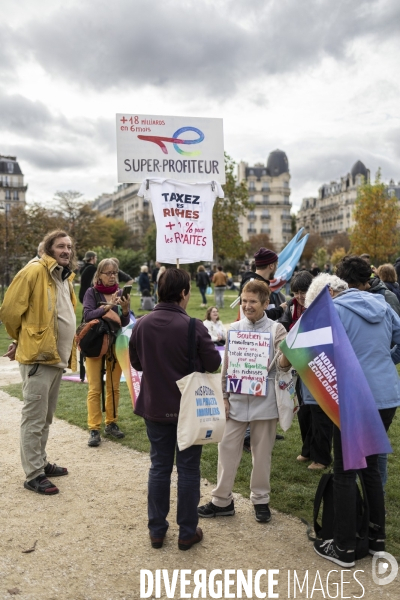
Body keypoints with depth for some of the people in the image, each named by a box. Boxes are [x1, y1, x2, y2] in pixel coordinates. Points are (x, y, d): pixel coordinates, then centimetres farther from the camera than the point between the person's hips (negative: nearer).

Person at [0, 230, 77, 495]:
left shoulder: (66, 277, 13)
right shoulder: (34, 271, -13)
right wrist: (21, 338, 2)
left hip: (58, 357, 9)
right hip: (38, 356, -9)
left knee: (46, 418, 18)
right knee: (35, 418, -1)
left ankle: (41, 462, 31)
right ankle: (34, 475, 8)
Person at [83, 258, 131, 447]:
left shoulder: (120, 293, 3)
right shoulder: (91, 292, -5)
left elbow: (125, 322, -1)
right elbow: (87, 315, -18)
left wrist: (125, 308, -20)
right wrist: (108, 305, -27)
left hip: (115, 343, 3)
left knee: (114, 387, 9)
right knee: (95, 389, -3)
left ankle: (111, 424, 20)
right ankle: (94, 429, 2)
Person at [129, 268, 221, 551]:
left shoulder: (142, 324, -6)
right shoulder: (193, 326, -19)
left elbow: (136, 362, 5)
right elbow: (214, 363, -13)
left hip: (155, 408, 4)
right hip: (189, 408, -3)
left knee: (159, 467, 15)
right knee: (188, 469, 9)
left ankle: (157, 530, 24)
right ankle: (187, 532, 20)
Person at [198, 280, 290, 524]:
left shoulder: (276, 329, -4)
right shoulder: (235, 328, 3)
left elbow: (283, 364, -13)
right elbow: (226, 365, 7)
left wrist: (288, 354, -35)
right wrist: (224, 396, 4)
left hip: (264, 401, -2)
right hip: (236, 400, 2)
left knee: (262, 452, 10)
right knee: (227, 449, 6)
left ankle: (261, 500, 27)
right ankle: (222, 500, 20)